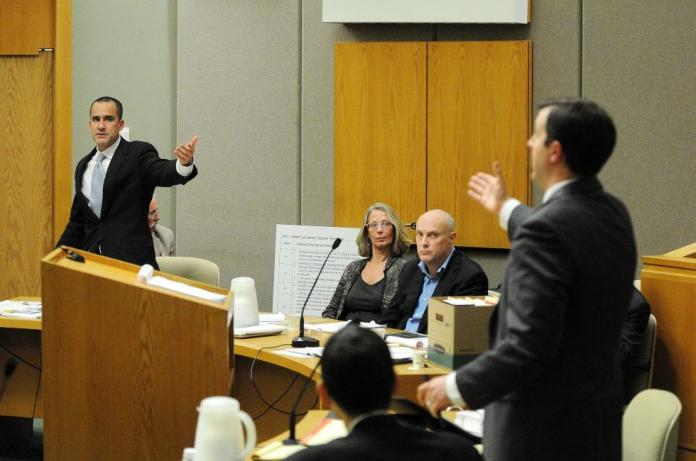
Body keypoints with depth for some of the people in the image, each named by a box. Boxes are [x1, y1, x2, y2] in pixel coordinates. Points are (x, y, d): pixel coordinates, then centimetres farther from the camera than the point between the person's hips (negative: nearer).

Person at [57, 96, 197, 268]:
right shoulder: (83, 167, 15)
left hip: (131, 261, -5)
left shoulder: (138, 154, -3)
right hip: (92, 259, 5)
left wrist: (184, 164, -46)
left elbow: (163, 172, -24)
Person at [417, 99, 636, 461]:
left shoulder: (544, 229, -22)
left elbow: (530, 344, -26)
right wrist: (506, 209, 40)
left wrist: (456, 386, -14)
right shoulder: (613, 214, 5)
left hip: (542, 431, -8)